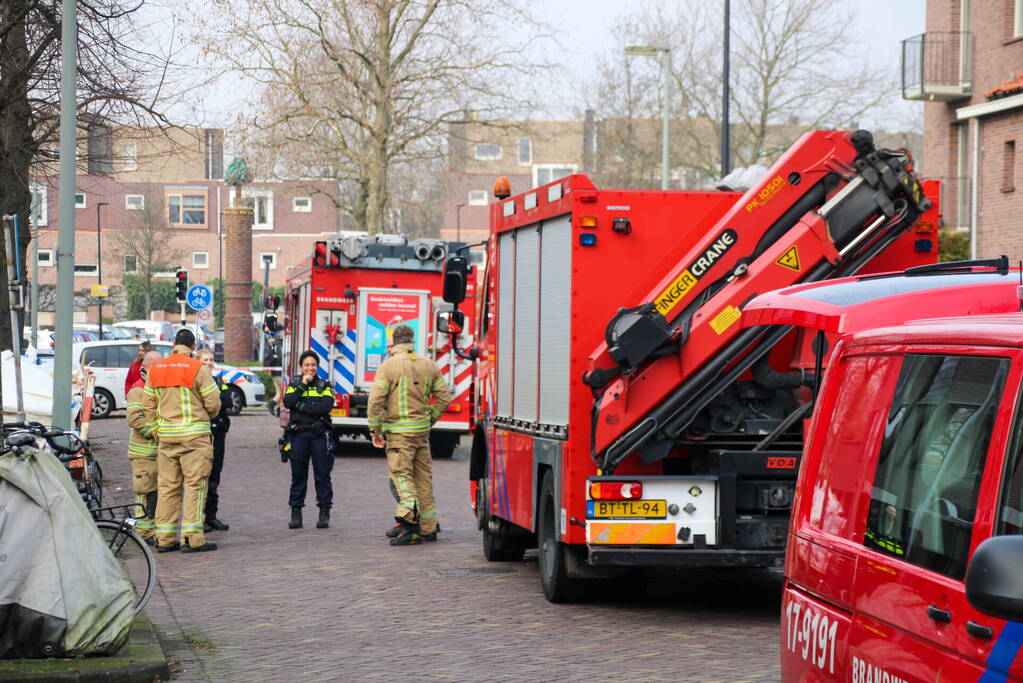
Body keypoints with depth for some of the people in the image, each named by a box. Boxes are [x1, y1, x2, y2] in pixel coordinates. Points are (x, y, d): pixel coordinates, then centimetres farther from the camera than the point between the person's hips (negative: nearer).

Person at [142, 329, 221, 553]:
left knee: (167, 486, 10)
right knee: (195, 485, -2)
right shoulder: (198, 369, -8)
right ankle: (193, 539, -7)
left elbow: (148, 406, 10)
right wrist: (206, 417, 14)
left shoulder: (155, 369, 8)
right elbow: (213, 403, -7)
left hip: (166, 436, 5)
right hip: (195, 434, -5)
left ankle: (164, 539, 11)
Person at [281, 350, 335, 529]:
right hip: (298, 434, 1)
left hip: (320, 435, -1)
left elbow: (326, 406, -10)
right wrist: (302, 384, -8)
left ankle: (324, 513, 5)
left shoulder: (324, 386, 8)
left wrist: (301, 406, -9)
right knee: (298, 476, 4)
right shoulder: (294, 384, 11)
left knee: (322, 475, 0)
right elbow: (287, 402, -8)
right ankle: (296, 513, 8)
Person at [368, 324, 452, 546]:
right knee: (424, 477, 12)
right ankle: (428, 527, 17)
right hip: (422, 430, 5)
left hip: (398, 431, -5)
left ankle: (409, 513, -28)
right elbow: (444, 396, 11)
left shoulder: (388, 366, -8)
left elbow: (376, 401, -13)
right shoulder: (428, 365, 8)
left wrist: (376, 430, -4)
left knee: (401, 474, -6)